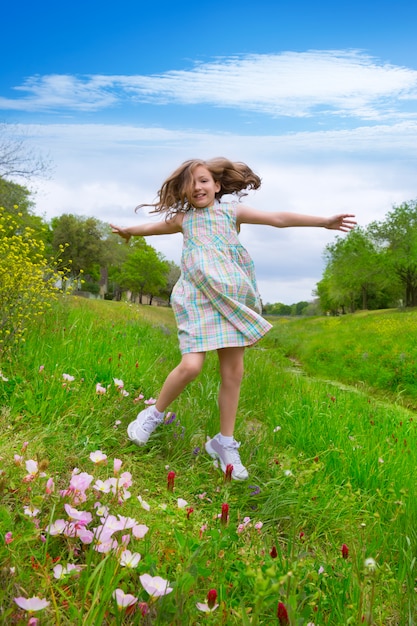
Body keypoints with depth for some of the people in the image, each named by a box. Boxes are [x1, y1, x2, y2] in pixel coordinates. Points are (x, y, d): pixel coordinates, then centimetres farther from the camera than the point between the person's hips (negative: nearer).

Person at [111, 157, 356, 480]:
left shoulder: (231, 211, 8)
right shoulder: (183, 219, 12)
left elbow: (279, 218, 0)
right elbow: (153, 226, 31)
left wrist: (324, 221, -7)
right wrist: (128, 230, 48)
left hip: (232, 301, 1)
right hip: (199, 300, -1)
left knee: (234, 374, 2)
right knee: (190, 366, -17)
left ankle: (224, 444, 18)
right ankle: (155, 413, 11)